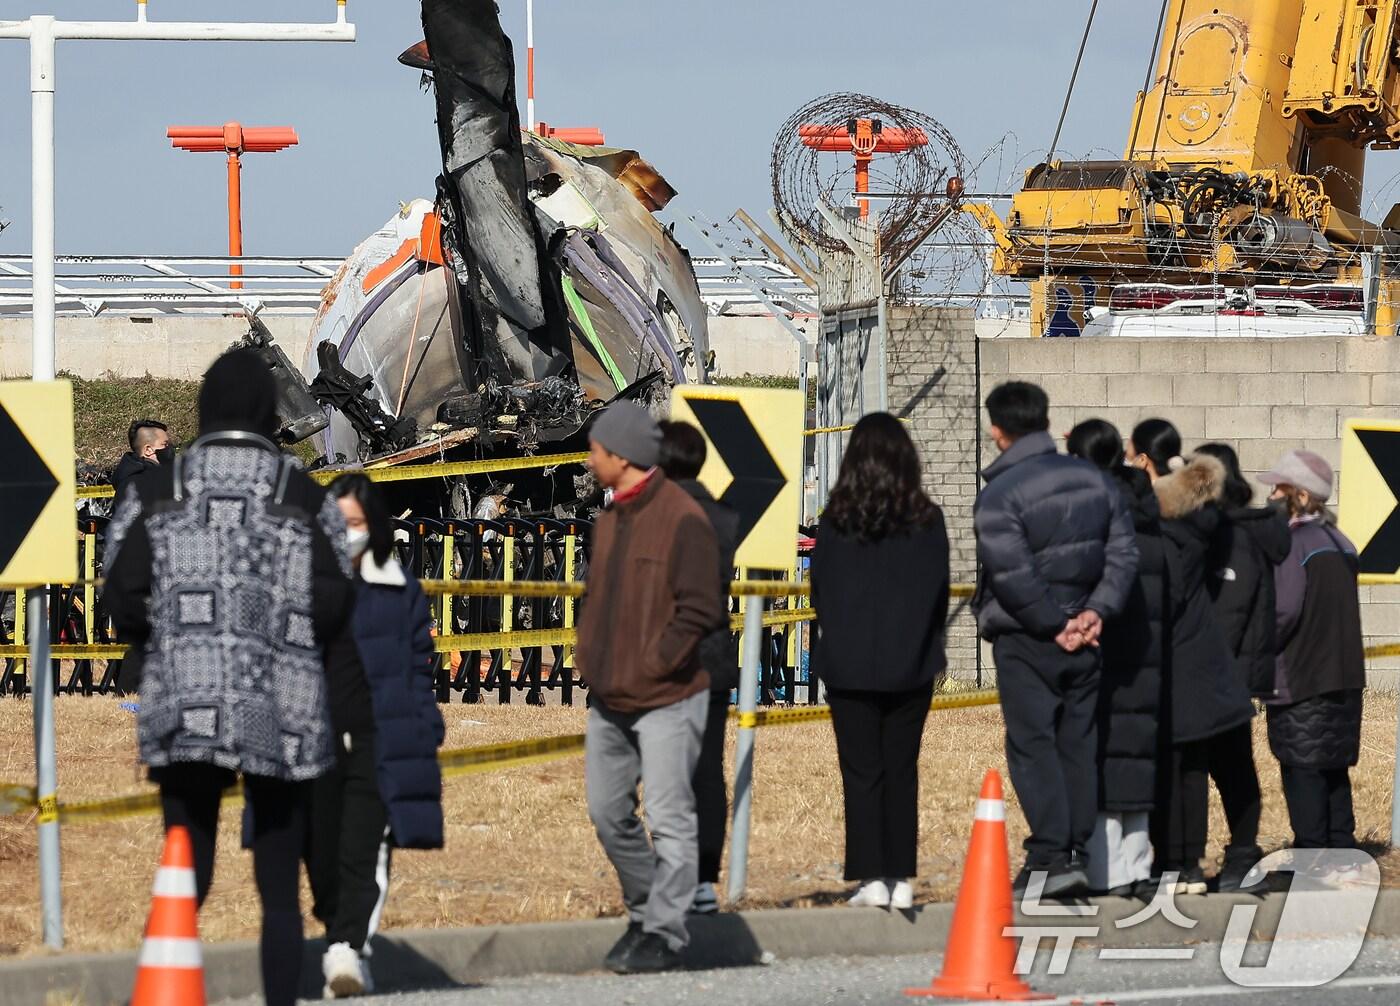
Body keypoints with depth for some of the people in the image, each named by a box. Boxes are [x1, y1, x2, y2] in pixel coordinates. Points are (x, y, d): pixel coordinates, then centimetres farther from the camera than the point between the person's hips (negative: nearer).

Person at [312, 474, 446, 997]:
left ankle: (346, 949, -20)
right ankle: (348, 948, 18)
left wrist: (422, 737, 1)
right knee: (321, 856, 5)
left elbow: (419, 667, 8)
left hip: (377, 743, -2)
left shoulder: (400, 590, 6)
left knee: (363, 854, -12)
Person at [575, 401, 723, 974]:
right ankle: (645, 911, 28)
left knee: (669, 818, -6)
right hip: (609, 700, 9)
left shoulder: (682, 519, -14)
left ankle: (665, 934, -4)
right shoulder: (610, 520, 12)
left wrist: (656, 664, -16)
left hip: (665, 700, -9)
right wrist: (588, 656, 10)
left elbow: (700, 609, -18)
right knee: (608, 813, 13)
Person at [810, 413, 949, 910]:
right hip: (911, 665, 1)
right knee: (901, 771, 10)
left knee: (861, 772, 4)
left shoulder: (835, 521, -7)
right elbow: (939, 593, 2)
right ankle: (901, 878, 7)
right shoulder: (926, 519, -4)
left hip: (849, 664, -1)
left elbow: (819, 592, 0)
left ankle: (872, 878, -2)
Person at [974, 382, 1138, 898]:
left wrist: (1054, 625, -10)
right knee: (1078, 744, 12)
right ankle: (1077, 852, 13)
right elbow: (1123, 552, 2)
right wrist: (1095, 610, -4)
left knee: (1032, 744, -2)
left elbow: (1012, 577, -20)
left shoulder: (999, 495, -15)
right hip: (1082, 637, 6)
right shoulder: (1093, 480, 5)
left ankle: (1049, 857, -9)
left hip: (1025, 642, -6)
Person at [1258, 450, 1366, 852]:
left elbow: (1283, 612, -20)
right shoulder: (1340, 544, 12)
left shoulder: (1292, 545, -14)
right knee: (1335, 769, 14)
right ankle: (1342, 846, 17)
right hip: (1344, 677, 8)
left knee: (1303, 772, -4)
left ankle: (1310, 852, -4)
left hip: (1300, 682, -8)